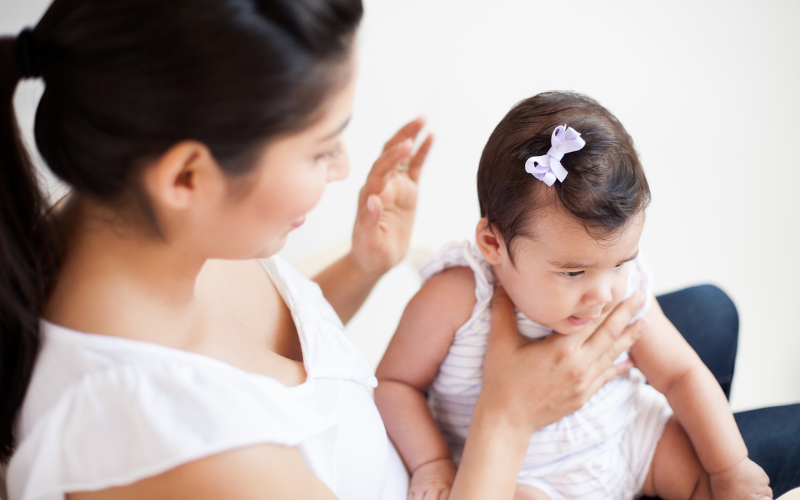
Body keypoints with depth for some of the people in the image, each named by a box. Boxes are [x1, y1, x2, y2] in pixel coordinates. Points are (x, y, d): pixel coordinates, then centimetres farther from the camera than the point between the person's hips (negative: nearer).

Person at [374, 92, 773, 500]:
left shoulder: (623, 288, -14)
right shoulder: (456, 298, -26)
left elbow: (681, 375, -2)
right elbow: (395, 382, -14)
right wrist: (432, 464, -24)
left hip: (627, 437, 4)